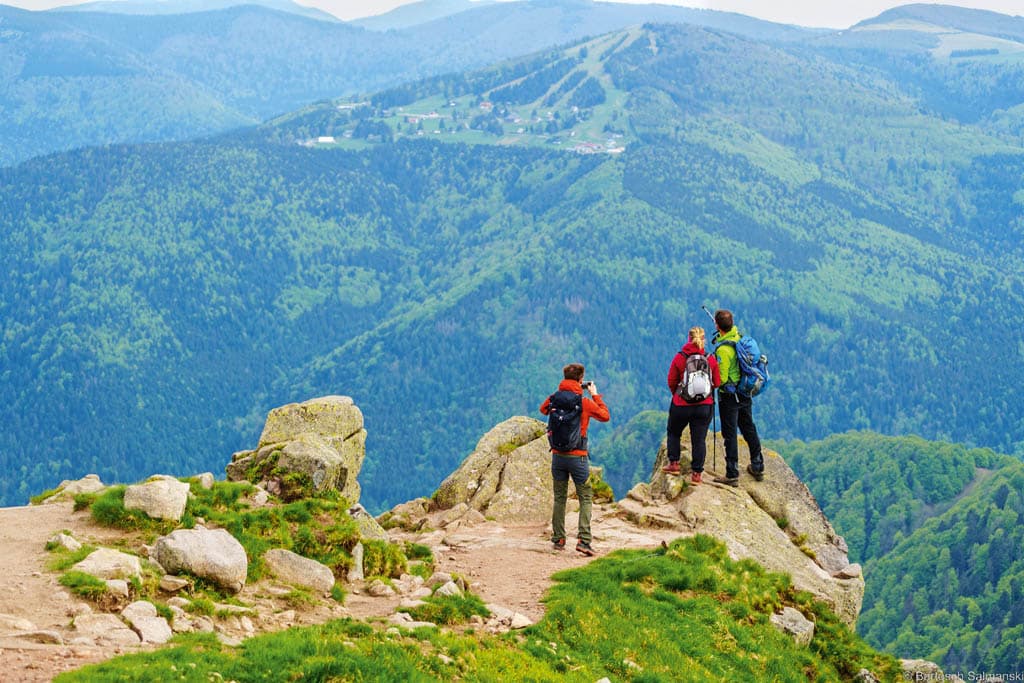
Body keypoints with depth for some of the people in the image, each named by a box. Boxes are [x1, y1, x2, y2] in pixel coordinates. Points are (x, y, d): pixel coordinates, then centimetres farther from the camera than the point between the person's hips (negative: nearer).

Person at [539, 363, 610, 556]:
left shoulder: (555, 399, 0)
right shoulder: (585, 402, -10)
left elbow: (543, 408, 24)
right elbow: (605, 416, 5)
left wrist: (558, 393, 17)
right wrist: (595, 395, 14)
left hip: (557, 455, 4)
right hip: (577, 456, -4)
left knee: (559, 498, 14)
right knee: (585, 498, 3)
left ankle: (558, 539, 16)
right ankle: (583, 540, -10)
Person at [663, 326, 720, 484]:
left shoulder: (679, 358, -9)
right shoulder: (711, 359, -4)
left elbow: (671, 382, -2)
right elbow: (717, 382, 2)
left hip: (681, 404, -1)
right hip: (705, 405, 1)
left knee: (673, 433, 23)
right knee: (699, 439, 7)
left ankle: (674, 464, 21)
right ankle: (696, 473, 6)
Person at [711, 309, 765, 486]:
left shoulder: (723, 349, -25)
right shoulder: (739, 337, -1)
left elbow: (721, 378, -23)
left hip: (729, 395, -8)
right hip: (745, 393, 8)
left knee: (730, 434, 0)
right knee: (749, 429, 19)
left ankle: (732, 475, 3)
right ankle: (757, 468, 30)